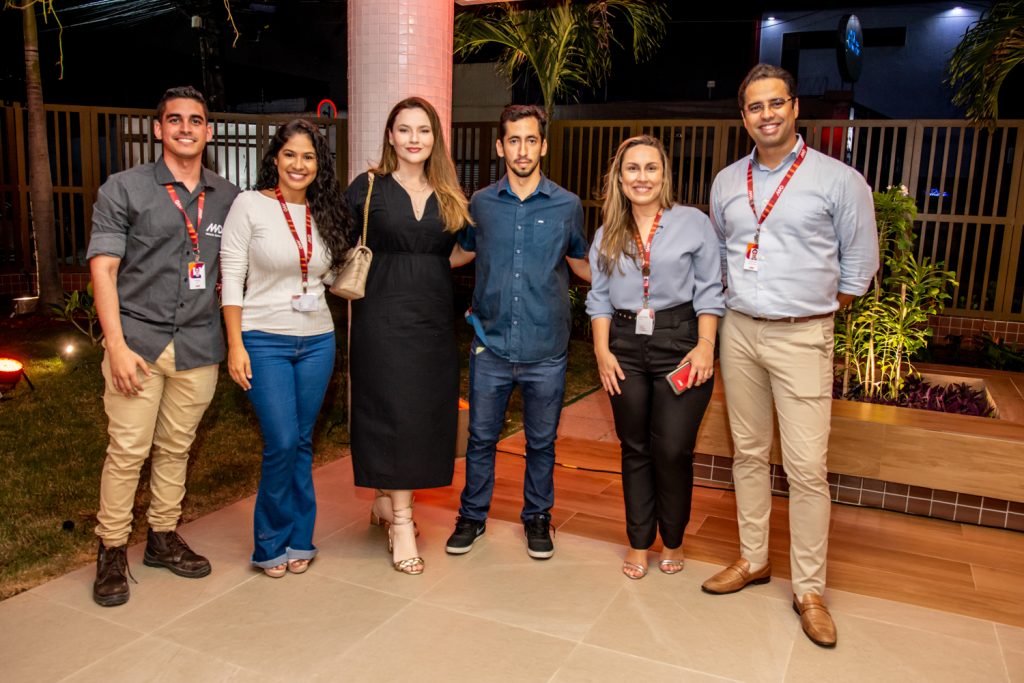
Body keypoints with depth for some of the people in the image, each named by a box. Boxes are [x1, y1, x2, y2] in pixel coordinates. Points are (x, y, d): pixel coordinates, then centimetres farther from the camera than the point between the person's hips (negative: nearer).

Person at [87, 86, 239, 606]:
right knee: (127, 450, -1)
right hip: (138, 340, -3)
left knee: (176, 447, 11)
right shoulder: (124, 189, 1)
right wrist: (116, 344, -13)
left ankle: (163, 537, 27)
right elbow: (103, 268, -4)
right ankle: (111, 550, 15)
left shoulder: (228, 198, 10)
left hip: (198, 345, 3)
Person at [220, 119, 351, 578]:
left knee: (302, 443, 10)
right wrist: (235, 345, -10)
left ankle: (298, 540, 24)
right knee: (282, 443, -8)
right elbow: (231, 278, -6)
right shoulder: (250, 205, -4)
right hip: (265, 340, -4)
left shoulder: (325, 212, 8)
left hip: (317, 341, 4)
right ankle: (271, 544, 14)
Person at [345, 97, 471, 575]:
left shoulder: (449, 195, 11)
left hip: (434, 318, 4)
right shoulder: (367, 188, 1)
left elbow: (459, 251, 17)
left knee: (427, 410, 6)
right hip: (383, 314, -4)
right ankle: (401, 522, 2)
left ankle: (387, 499, 26)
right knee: (392, 411, -5)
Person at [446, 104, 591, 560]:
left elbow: (581, 263, 14)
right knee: (481, 436, 11)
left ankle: (537, 518, 32)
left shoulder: (567, 205, 0)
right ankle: (473, 516, 30)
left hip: (546, 350, 0)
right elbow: (463, 252, 20)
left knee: (541, 441, 13)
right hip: (491, 346, 1)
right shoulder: (481, 203, 3)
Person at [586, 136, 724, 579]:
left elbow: (708, 291, 0)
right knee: (635, 449, 9)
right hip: (625, 348, 3)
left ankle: (673, 541, 19)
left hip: (679, 343, -3)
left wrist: (705, 346, -9)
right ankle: (639, 543, 22)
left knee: (673, 450, -4)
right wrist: (602, 350, -1)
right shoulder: (607, 236, 11)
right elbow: (599, 298, 10)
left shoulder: (693, 223, 1)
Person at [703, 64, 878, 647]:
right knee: (749, 453, 12)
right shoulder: (727, 183, 9)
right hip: (739, 331, 4)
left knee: (807, 466, -5)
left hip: (802, 337, -4)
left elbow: (860, 260, 4)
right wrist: (736, 299, 15)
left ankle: (810, 589, 9)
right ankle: (754, 559, 26)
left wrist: (821, 308, 6)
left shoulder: (838, 180, -4)